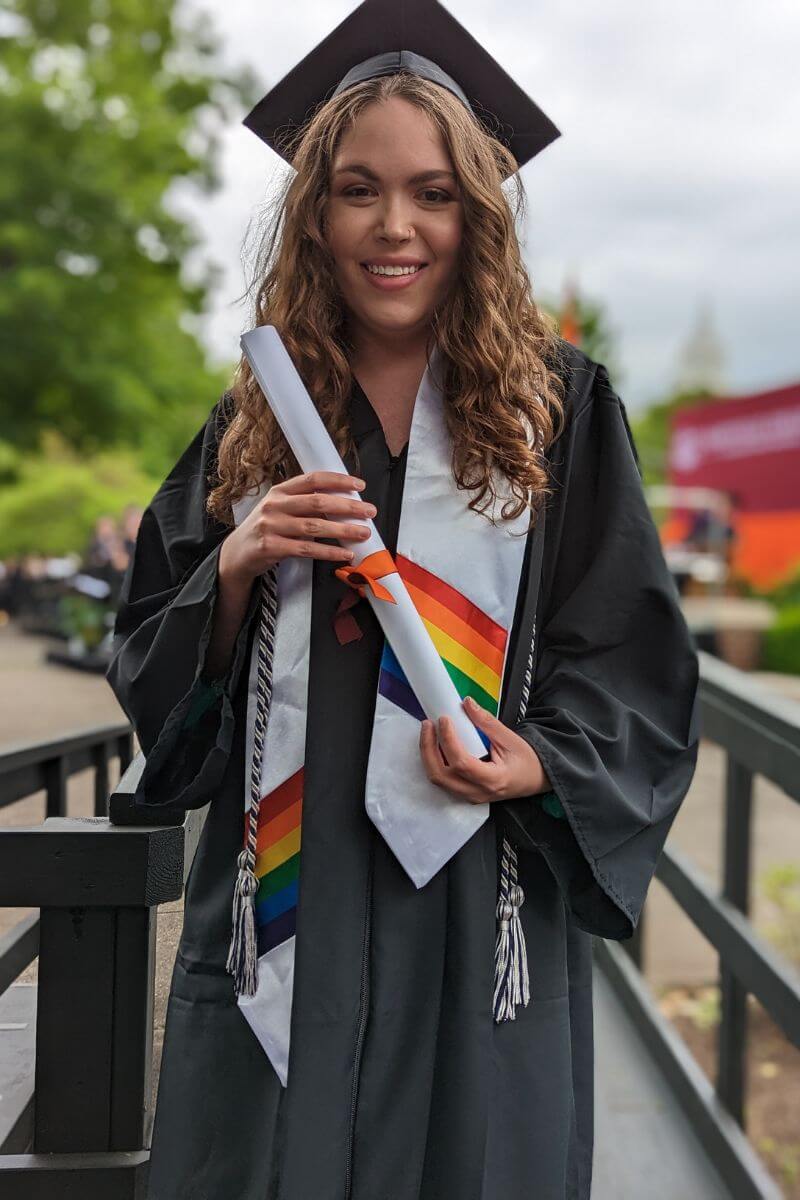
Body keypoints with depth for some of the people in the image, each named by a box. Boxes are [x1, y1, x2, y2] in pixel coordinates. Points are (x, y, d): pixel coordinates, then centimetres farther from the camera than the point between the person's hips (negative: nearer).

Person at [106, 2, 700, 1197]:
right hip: (280, 915, 2)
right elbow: (152, 673, 8)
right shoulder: (253, 427, 8)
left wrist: (543, 766, -19)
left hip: (477, 923, -2)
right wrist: (237, 568, -11)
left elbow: (634, 662, 0)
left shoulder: (560, 411, 0)